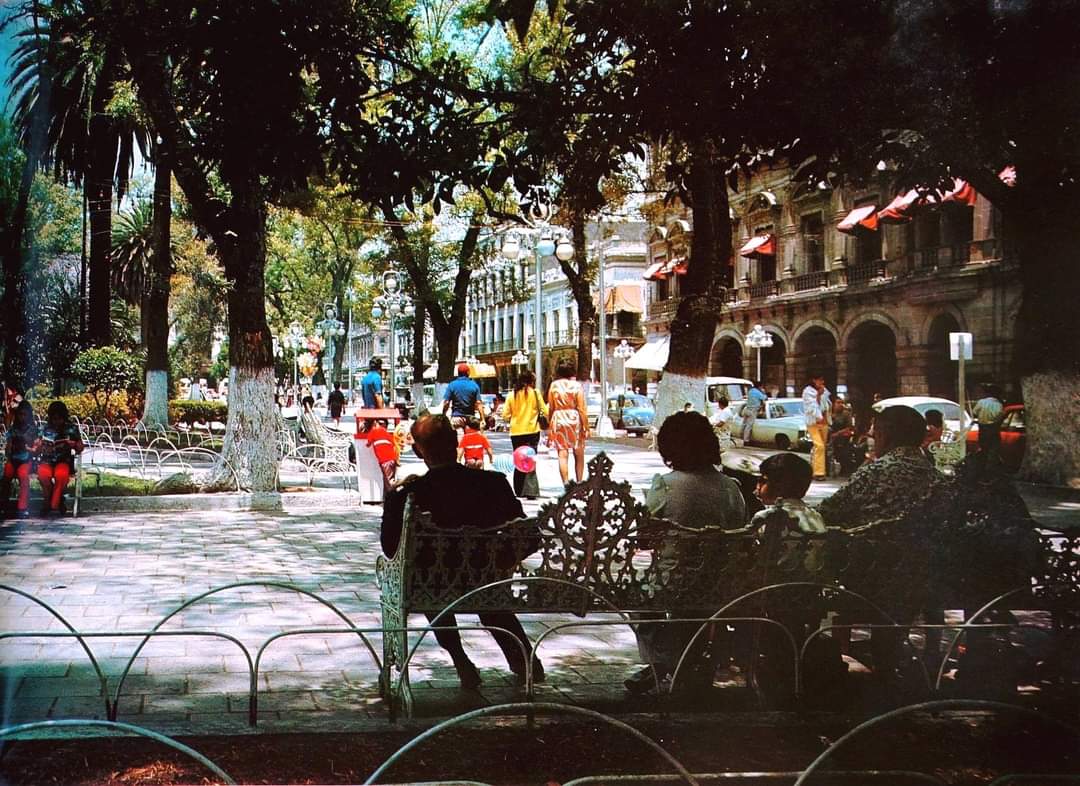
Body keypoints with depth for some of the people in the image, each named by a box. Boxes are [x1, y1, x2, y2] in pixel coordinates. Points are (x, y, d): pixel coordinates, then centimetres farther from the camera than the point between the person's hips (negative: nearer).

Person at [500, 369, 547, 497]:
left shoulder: (511, 395, 3)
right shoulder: (535, 393, -4)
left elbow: (505, 416, 1)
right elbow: (545, 411, -3)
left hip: (516, 432, 3)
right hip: (532, 431, -3)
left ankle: (519, 491, 19)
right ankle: (530, 491, -14)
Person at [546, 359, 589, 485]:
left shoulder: (553, 385, 1)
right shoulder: (576, 385, -5)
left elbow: (550, 408, 4)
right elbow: (581, 408, -7)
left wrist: (550, 427, 12)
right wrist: (586, 427, -4)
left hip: (558, 420, 1)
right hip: (574, 419, -1)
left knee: (563, 455, 0)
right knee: (579, 455, 13)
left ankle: (566, 483, -7)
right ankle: (579, 483, 18)